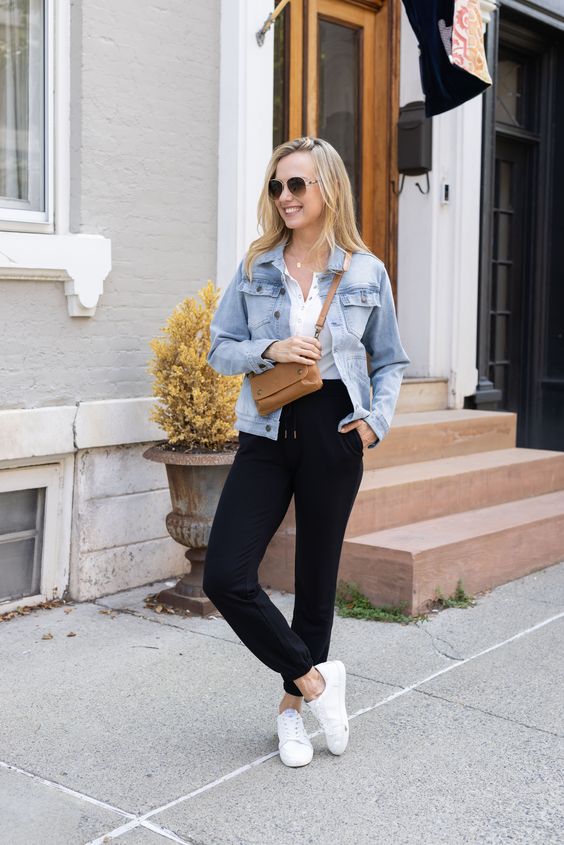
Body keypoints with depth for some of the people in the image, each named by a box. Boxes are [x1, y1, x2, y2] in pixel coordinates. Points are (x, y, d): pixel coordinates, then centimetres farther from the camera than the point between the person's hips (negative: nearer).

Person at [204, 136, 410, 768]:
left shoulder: (367, 273, 1)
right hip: (268, 436, 1)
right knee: (225, 577, -10)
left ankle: (293, 705, 28)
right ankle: (315, 679, 8)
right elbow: (219, 348, 6)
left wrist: (377, 419, -8)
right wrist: (270, 350, -13)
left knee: (316, 578, 9)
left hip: (334, 437, -1)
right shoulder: (254, 268, 4)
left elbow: (389, 361, 9)